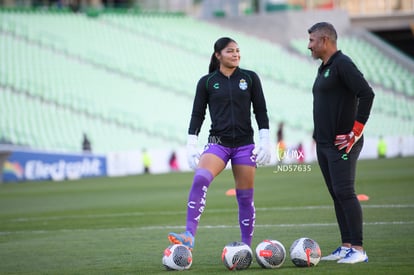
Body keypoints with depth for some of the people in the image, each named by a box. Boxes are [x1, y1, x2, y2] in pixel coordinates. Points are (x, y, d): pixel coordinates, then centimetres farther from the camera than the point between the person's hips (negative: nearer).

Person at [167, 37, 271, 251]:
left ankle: (246, 247, 15)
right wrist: (191, 145, -1)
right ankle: (189, 235, -35)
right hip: (218, 143, -1)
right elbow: (197, 115, 6)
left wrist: (265, 141, 0)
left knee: (245, 197, 3)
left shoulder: (250, 78, 5)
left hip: (245, 145, 1)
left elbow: (261, 111, 7)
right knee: (200, 180, -27)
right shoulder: (207, 82, 4)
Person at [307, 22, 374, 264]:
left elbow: (367, 94, -20)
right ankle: (346, 246, 12)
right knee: (337, 195, 9)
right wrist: (319, 135, 16)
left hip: (342, 144, -10)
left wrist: (356, 131, -19)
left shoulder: (342, 64, -12)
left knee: (345, 193, -12)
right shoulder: (324, 68, 17)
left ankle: (358, 250, -11)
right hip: (324, 144, 10)